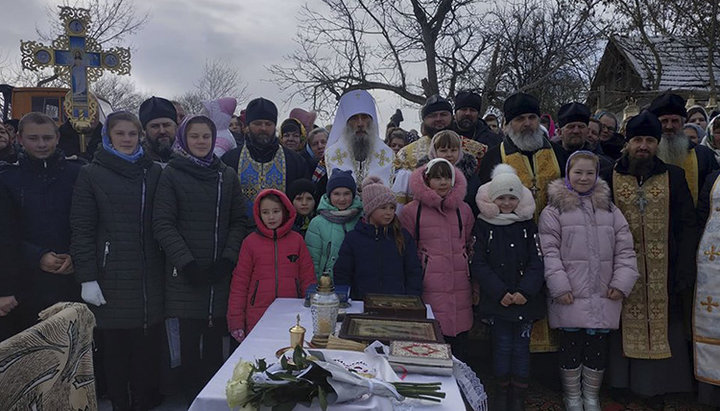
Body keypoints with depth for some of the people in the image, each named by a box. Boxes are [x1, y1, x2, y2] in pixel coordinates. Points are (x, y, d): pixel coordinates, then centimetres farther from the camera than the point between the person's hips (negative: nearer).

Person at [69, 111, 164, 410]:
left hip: (150, 275, 2)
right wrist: (87, 278, -7)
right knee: (115, 346, 5)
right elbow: (82, 228, -1)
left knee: (149, 346, 4)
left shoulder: (154, 172, 11)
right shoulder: (92, 174, 4)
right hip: (112, 277, -2)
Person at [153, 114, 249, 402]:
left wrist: (227, 259, -4)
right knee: (189, 338, 4)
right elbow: (163, 223, -4)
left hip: (220, 272, 2)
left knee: (215, 338, 7)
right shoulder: (172, 174, 2)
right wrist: (187, 262, -12)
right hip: (186, 273, -2)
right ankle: (193, 396, 19)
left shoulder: (227, 175, 11)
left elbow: (239, 221, 9)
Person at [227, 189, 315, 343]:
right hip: (257, 319, -1)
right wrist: (235, 321, 0)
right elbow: (239, 283, 3)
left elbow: (308, 278, 8)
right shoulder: (250, 242, 2)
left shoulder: (296, 240, 5)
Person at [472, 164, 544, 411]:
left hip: (526, 298, 2)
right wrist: (500, 292, -13)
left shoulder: (528, 225, 5)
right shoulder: (483, 225, -1)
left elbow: (536, 263, 0)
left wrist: (525, 291, -14)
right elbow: (478, 264, -5)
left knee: (521, 347, 6)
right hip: (496, 299, -1)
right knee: (502, 346, 5)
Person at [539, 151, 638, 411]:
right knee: (570, 345, 5)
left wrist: (622, 282, 0)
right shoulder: (554, 210, -1)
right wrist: (559, 285, -13)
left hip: (604, 296, 3)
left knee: (598, 347, 9)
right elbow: (549, 251, -6)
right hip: (569, 296, -3)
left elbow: (624, 249, 11)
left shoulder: (609, 209, 12)